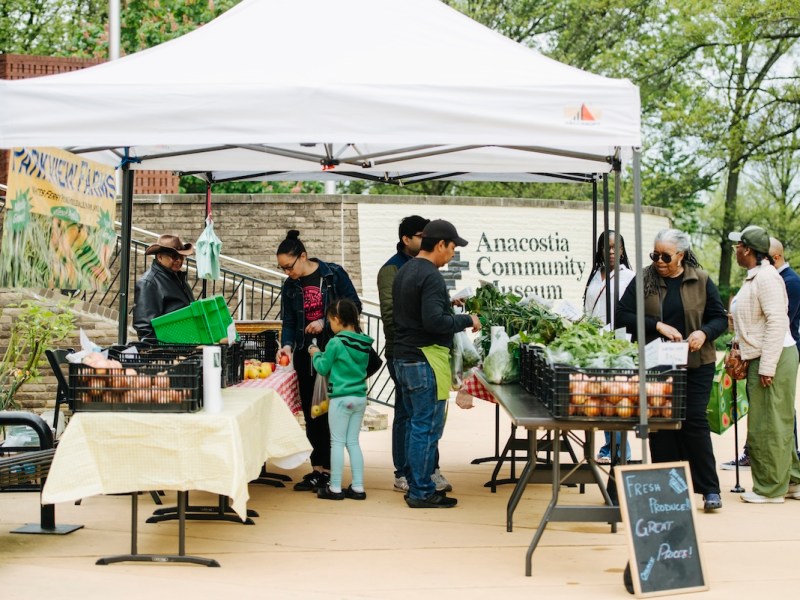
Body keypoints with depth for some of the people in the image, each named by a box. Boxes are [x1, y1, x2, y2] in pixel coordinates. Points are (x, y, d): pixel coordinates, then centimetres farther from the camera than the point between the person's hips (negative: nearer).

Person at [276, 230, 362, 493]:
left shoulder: (334, 274, -6)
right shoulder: (290, 286, 8)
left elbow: (354, 306, -6)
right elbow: (288, 322, 6)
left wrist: (325, 322, -15)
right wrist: (287, 344, -13)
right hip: (305, 353, 5)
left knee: (330, 410, -3)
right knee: (311, 412, 4)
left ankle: (324, 468, 3)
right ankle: (320, 469, 9)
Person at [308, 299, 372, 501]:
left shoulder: (336, 343, -14)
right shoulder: (364, 343, 4)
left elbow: (323, 368, -7)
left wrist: (316, 354, 13)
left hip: (341, 398, -6)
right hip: (360, 397, 6)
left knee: (337, 442, 2)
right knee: (353, 442, 13)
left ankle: (335, 488, 6)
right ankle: (358, 487, 13)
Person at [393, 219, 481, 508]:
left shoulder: (404, 272, 14)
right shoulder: (430, 276, -17)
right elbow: (433, 321, -25)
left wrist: (447, 305, 21)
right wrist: (466, 320, -12)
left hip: (403, 358, 10)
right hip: (425, 360, -10)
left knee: (415, 424, 15)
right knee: (427, 427, -3)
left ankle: (416, 486, 21)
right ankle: (422, 493, 2)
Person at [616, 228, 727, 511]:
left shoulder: (701, 280, 2)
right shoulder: (644, 280, 1)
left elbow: (720, 318, 5)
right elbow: (623, 315, -5)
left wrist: (704, 332, -17)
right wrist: (658, 326, -16)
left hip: (696, 364, -1)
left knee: (694, 421, -5)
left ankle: (710, 489, 3)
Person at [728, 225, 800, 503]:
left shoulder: (766, 277, -16)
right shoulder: (754, 277, 16)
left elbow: (777, 322, -22)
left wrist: (767, 366, -24)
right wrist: (742, 349, 20)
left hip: (773, 358, -10)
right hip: (760, 359, 10)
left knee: (767, 427, -3)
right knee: (776, 425, 15)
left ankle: (770, 488, 5)